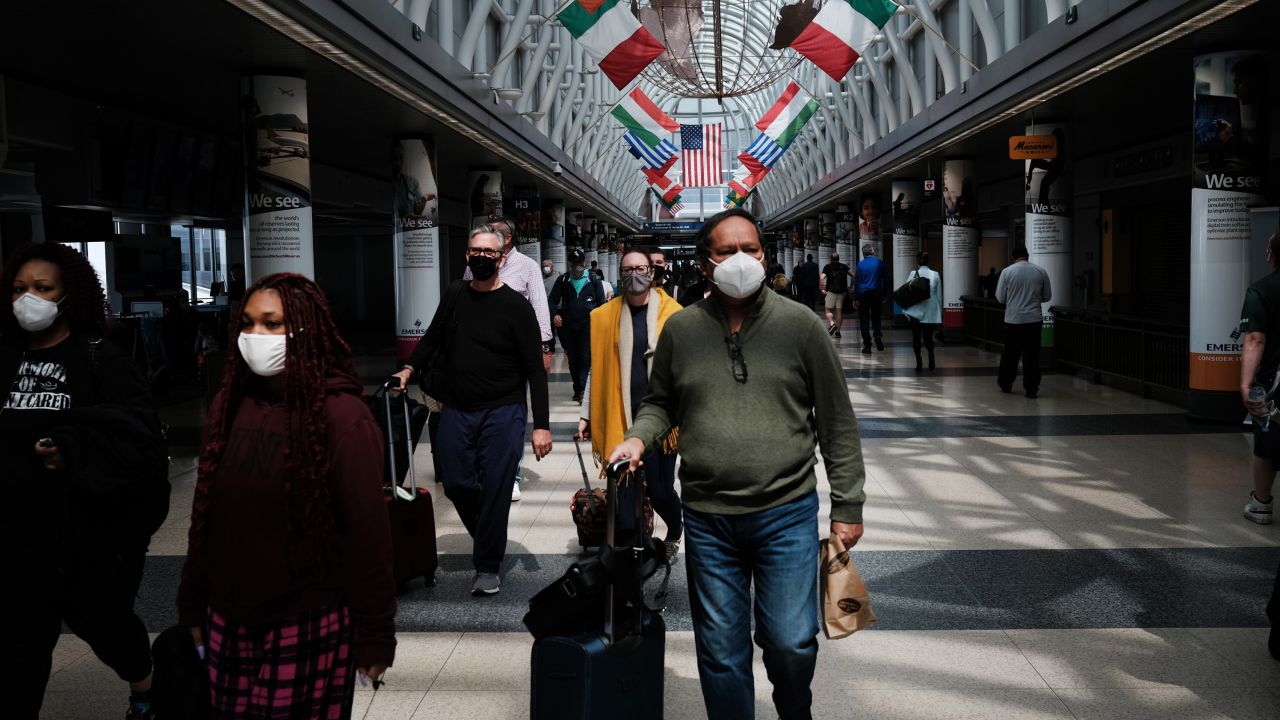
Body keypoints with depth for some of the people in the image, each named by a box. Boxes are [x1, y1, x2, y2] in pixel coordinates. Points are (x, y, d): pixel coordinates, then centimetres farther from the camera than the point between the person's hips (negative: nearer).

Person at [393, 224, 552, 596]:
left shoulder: (515, 306, -7)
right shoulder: (455, 296, 8)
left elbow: (535, 370, -7)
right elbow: (432, 338, 22)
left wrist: (541, 425, -13)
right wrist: (410, 368, 4)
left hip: (502, 412, -4)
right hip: (456, 410, 5)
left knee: (495, 490, -2)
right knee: (457, 485, 7)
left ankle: (488, 566, 13)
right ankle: (487, 539, 34)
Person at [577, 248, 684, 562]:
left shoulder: (672, 313, -1)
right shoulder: (606, 315, 5)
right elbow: (597, 369, 10)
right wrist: (586, 414, 9)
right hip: (622, 419, 2)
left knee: (659, 487, -1)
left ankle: (675, 531, 32)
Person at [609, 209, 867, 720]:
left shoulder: (800, 324, -3)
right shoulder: (681, 329, 2)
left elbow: (837, 423, 0)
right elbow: (660, 403, 15)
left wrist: (847, 506, -1)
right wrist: (639, 438, -6)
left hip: (787, 512, -1)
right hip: (707, 517, 2)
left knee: (791, 643, 2)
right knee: (721, 651, 11)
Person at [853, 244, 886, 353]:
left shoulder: (861, 264, -4)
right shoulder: (879, 263, 0)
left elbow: (857, 282, -2)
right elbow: (884, 280, 6)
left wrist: (855, 299, 2)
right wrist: (884, 296, 15)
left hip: (863, 295, -2)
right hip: (876, 294, 2)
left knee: (864, 320, 3)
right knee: (876, 317, 17)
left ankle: (867, 345, 1)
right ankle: (877, 334, -9)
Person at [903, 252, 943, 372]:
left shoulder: (913, 274, -5)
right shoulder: (935, 275, 1)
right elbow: (939, 295, 5)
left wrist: (906, 310, 3)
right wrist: (939, 314, 13)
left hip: (916, 311, -2)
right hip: (931, 313, 2)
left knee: (916, 338, 8)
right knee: (928, 337, 13)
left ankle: (919, 363, 1)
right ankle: (931, 355, -12)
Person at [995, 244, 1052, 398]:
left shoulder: (1007, 271, -5)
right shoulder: (1040, 271, 0)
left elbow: (1000, 297, -1)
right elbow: (1047, 296, 8)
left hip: (1013, 319, 0)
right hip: (1034, 319, 0)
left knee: (1010, 353, 13)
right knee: (1032, 355, 4)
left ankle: (1005, 384, 23)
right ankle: (1031, 389, 3)